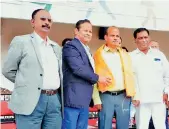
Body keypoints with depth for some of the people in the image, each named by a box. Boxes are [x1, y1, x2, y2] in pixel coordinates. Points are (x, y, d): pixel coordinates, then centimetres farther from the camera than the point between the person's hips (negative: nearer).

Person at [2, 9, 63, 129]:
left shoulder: (56, 47, 17)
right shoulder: (21, 41, 1)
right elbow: (8, 70, 2)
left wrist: (56, 87, 11)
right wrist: (26, 84, 4)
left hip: (55, 100, 5)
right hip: (31, 101, -5)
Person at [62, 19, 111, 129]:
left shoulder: (86, 49, 21)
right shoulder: (71, 46, -8)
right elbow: (78, 68, -18)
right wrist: (98, 78, -8)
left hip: (84, 99, 9)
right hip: (73, 97, -9)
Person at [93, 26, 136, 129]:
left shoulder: (125, 54, 14)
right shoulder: (98, 55, 3)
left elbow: (131, 75, 11)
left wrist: (134, 95, 2)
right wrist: (97, 100, -6)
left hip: (123, 96, 3)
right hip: (106, 97, -3)